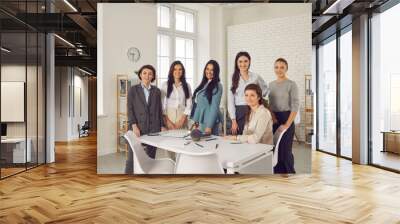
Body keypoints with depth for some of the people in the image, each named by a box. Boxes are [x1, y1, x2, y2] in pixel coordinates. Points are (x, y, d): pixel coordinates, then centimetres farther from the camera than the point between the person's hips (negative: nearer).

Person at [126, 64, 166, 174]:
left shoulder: (157, 91, 11)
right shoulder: (133, 89, 4)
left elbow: (159, 110, 13)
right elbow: (130, 109, -2)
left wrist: (162, 126, 7)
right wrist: (134, 126, -12)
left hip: (153, 128, 3)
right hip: (138, 127, -2)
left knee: (151, 157, 5)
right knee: (132, 156, -5)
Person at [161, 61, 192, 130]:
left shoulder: (187, 86, 8)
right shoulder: (165, 85, 2)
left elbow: (189, 104, 4)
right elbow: (162, 104, -1)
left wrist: (182, 120, -7)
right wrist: (167, 120, -9)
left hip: (182, 116, 2)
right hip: (168, 116, -1)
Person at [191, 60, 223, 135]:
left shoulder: (217, 86, -10)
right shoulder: (204, 84, 13)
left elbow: (215, 107, -15)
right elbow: (198, 105, 12)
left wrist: (209, 126, -18)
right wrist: (196, 121, 9)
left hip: (210, 121, -7)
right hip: (201, 120, 7)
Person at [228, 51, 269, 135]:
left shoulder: (256, 77, 4)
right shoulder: (234, 78, 5)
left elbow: (265, 90, 21)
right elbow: (230, 101, 1)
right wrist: (233, 121, -5)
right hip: (238, 113, 1)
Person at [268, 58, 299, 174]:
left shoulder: (291, 84, -7)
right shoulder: (271, 84, 10)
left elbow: (295, 106, -11)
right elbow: (269, 104, 11)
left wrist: (287, 125, -16)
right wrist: (273, 118, -4)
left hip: (286, 118, -5)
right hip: (274, 120, 5)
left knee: (285, 150, -3)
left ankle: (290, 172, 16)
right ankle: (278, 172, 21)